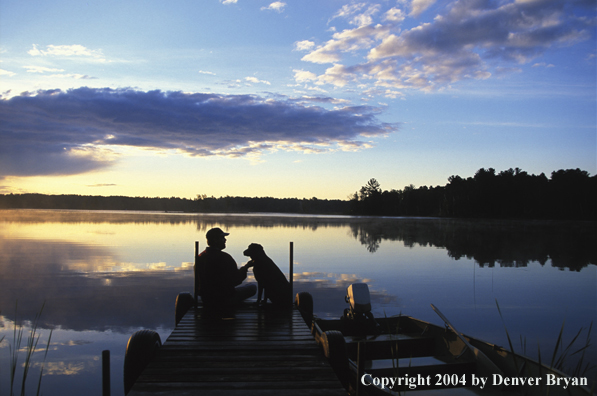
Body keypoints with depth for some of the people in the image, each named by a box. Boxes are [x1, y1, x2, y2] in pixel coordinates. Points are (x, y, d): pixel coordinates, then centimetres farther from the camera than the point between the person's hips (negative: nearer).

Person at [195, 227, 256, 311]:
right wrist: (245, 268, 1)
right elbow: (235, 281, -15)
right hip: (224, 301, -9)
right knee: (253, 287, 4)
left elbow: (197, 283, 9)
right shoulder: (224, 257, -23)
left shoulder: (200, 257, 0)